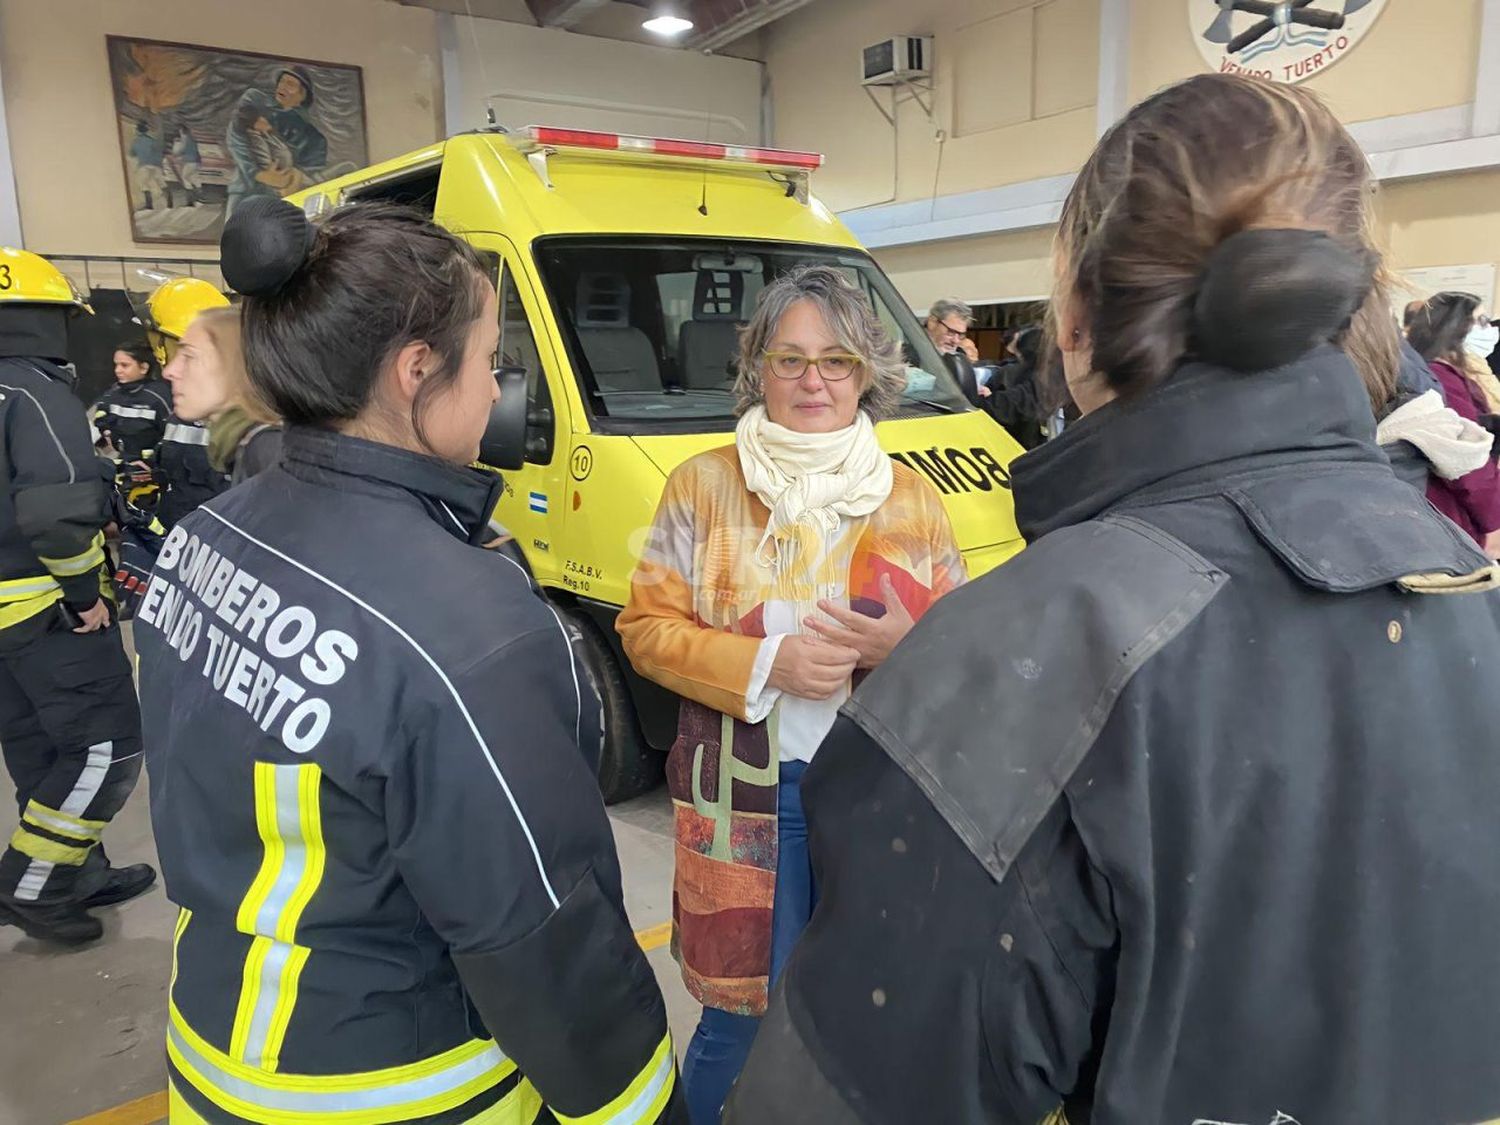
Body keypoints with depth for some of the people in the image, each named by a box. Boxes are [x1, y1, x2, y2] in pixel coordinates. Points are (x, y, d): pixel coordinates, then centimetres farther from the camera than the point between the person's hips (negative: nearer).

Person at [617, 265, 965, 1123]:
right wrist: (766, 664, -16)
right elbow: (646, 628, -2)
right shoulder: (703, 484, 0)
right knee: (739, 1020, 9)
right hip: (745, 796, -1)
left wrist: (904, 646, -16)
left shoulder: (911, 499, 4)